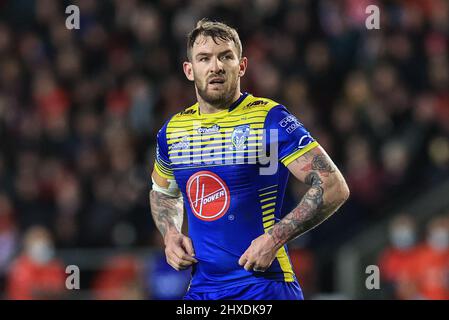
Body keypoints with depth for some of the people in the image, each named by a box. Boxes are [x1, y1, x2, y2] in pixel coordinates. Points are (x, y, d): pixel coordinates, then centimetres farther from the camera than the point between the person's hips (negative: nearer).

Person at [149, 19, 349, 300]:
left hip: (263, 285, -5)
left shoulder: (269, 119, -9)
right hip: (201, 288, 5)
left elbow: (334, 188, -13)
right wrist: (170, 234, 7)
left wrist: (274, 238, -19)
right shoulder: (172, 131, 8)